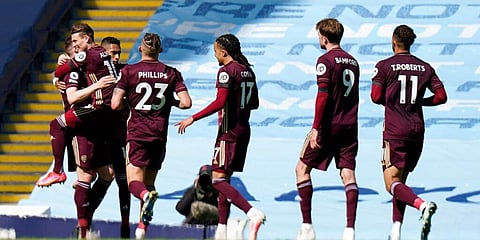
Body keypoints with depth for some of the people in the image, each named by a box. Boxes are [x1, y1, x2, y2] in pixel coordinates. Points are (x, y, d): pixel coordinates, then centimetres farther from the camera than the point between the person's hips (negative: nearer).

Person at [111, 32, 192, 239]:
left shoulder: (129, 71, -4)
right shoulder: (172, 73, 3)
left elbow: (115, 104, -9)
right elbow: (186, 103, -3)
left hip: (137, 134, -3)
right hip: (160, 135, 3)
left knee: (134, 182, -4)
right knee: (149, 182, 15)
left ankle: (146, 195, -38)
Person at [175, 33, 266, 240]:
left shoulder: (227, 71, -13)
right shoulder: (248, 71, 13)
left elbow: (220, 102, -22)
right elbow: (254, 103, 19)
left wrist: (192, 119, -19)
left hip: (229, 131, -9)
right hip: (244, 129, 9)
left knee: (218, 180, -11)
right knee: (224, 180, 13)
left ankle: (253, 214, -27)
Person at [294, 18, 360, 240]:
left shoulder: (326, 60, -9)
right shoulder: (352, 61, 13)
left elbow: (323, 95, -16)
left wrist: (316, 128, -17)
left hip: (329, 125, -6)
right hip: (349, 126, 6)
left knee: (302, 168, 5)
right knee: (348, 173, 1)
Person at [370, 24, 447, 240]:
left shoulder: (384, 66, -4)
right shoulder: (425, 68, 7)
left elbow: (376, 96, -8)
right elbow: (441, 96, 2)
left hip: (395, 131, -5)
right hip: (417, 130, 5)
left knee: (392, 184, -7)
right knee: (400, 181, 15)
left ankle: (422, 205, -36)